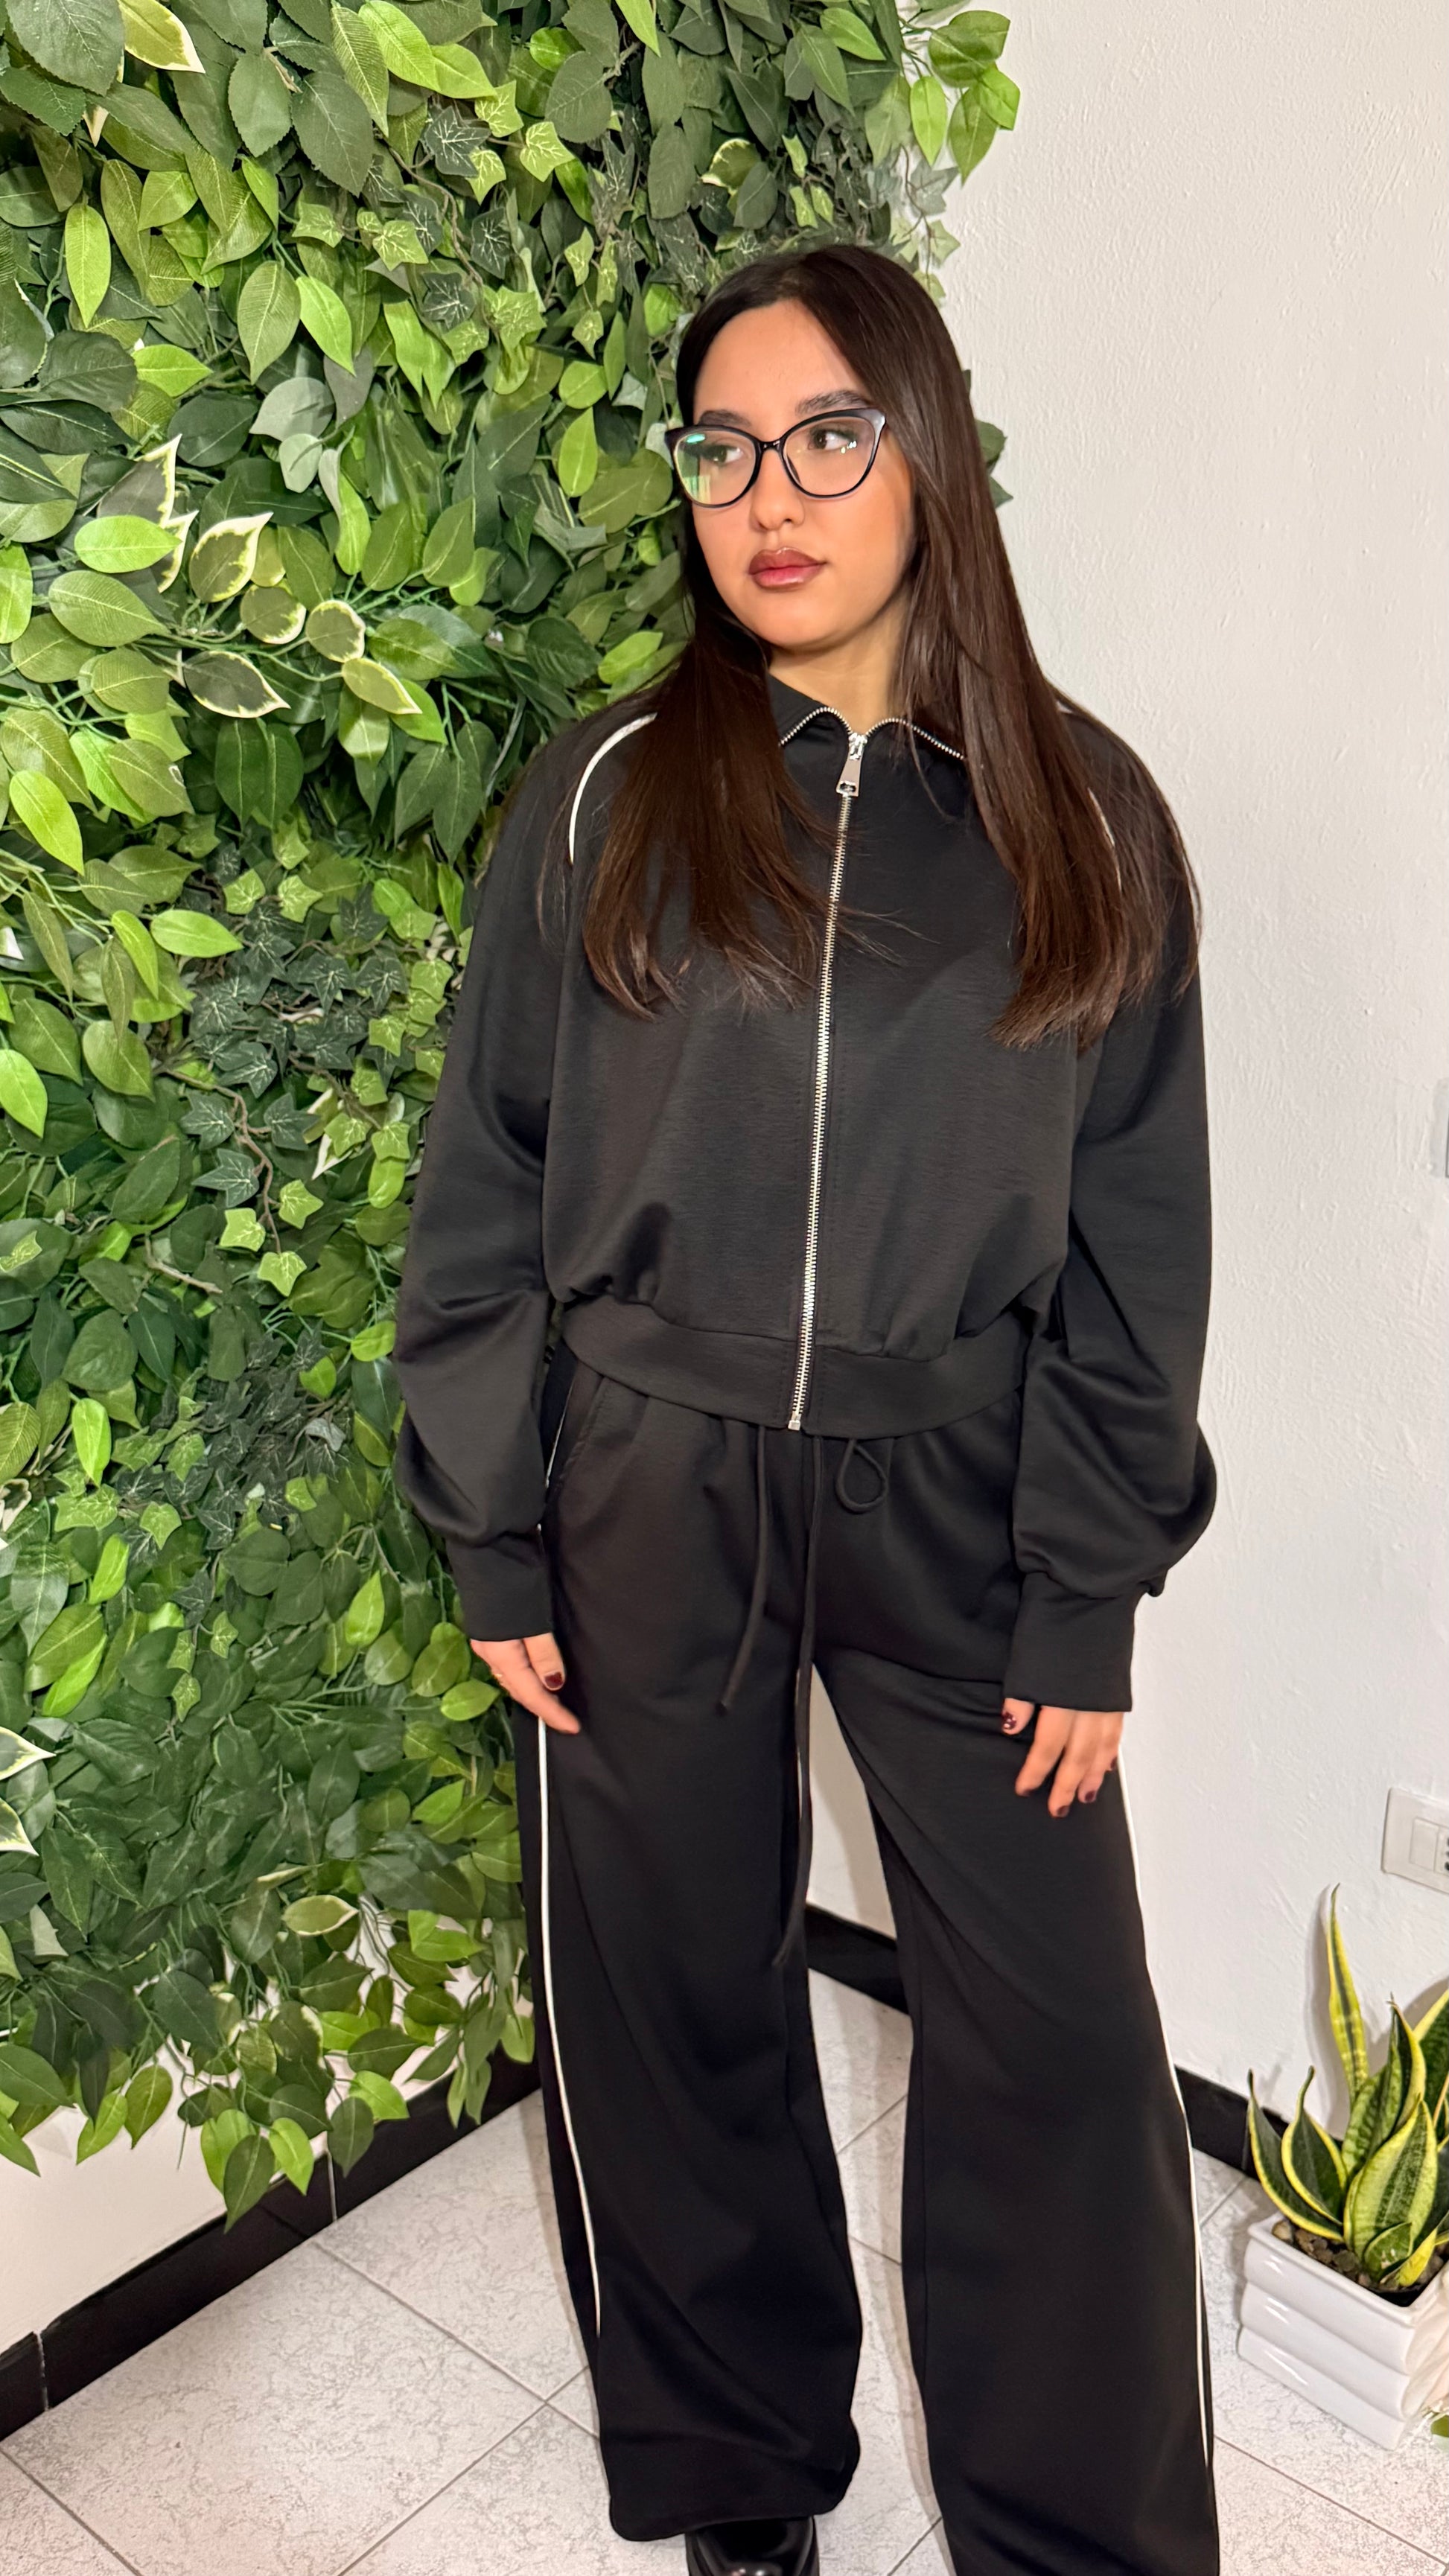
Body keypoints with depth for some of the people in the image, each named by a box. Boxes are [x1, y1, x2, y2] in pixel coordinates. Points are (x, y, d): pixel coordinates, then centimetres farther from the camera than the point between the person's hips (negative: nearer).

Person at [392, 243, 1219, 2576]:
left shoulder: (1077, 819, 1)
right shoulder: (606, 801, 1)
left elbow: (1134, 1236, 1)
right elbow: (487, 1183, 2)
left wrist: (1088, 1599, -2)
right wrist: (496, 1543, 0)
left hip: (954, 1506, 0)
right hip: (646, 1502, 1)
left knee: (1061, 2038, 5)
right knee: (673, 2009, 13)